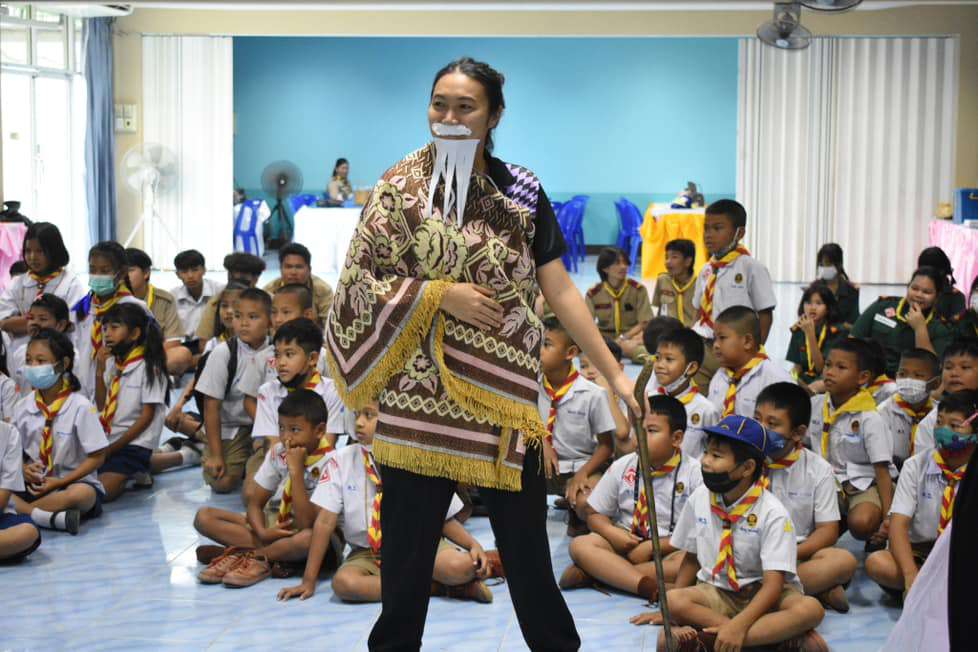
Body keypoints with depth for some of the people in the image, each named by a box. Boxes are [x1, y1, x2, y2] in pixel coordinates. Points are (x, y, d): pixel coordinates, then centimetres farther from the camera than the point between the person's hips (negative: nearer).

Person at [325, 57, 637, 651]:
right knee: (408, 544, 8)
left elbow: (562, 292, 1)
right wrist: (441, 295, -15)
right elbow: (360, 283, -4)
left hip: (506, 393, 1)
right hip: (421, 397, -1)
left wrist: (616, 375, -3)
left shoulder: (522, 192, 3)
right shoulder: (400, 187, -1)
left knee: (526, 537, 10)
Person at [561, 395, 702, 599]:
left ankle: (593, 573, -31)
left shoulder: (694, 473, -7)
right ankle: (649, 587, -38)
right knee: (580, 545, -23)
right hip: (625, 543, 3)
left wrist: (653, 546, -16)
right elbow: (594, 513, 10)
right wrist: (613, 533, -12)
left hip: (668, 549, -2)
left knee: (689, 560, -36)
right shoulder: (622, 467, 3)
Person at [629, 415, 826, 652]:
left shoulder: (773, 514, -15)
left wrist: (739, 625, -35)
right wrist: (669, 611, 5)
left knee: (811, 609, -34)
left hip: (763, 595, -3)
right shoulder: (699, 499, -1)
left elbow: (773, 583, -21)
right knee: (674, 599, -29)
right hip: (716, 593, 3)